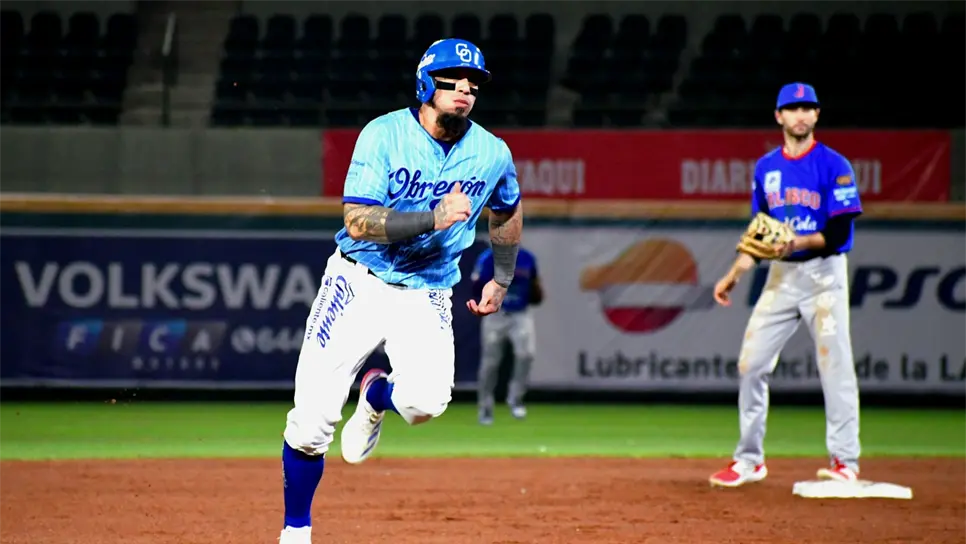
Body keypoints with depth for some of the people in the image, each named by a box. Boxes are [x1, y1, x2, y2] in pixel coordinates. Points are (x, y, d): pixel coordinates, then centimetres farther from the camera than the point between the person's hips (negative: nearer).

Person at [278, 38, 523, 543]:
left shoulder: (493, 154, -3)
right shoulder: (384, 136, -14)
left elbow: (508, 210, 20)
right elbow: (358, 220, -22)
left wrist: (502, 280, 21)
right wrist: (435, 218, -30)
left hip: (425, 294, 2)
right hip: (359, 282, -2)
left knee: (425, 401, -25)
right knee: (313, 416, -8)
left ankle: (377, 397, 14)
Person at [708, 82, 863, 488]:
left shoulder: (834, 166, -7)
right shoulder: (766, 168, 11)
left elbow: (840, 233, -12)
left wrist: (801, 242, -26)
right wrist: (735, 275, 11)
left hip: (825, 273, -5)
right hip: (781, 274, 5)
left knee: (834, 365, -7)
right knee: (751, 364, 2)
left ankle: (844, 461, -1)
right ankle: (750, 460, 12)